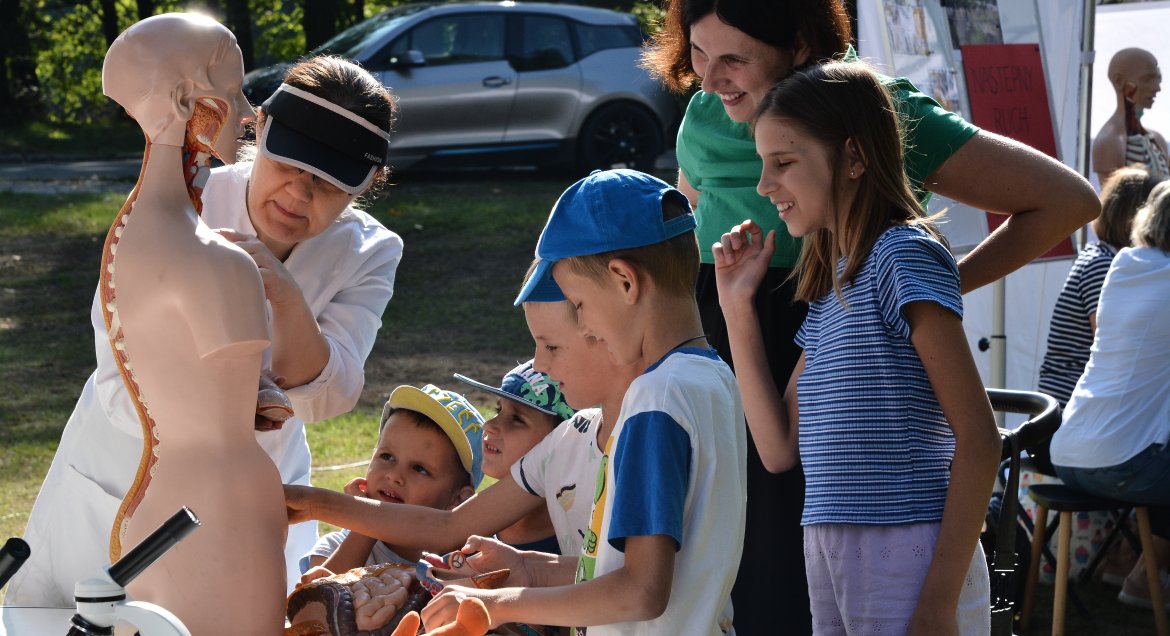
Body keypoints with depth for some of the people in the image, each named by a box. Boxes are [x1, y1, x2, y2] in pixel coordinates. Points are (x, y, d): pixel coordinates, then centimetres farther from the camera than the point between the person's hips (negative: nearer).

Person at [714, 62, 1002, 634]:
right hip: (830, 563, 8)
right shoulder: (829, 285, 17)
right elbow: (780, 448, 13)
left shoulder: (904, 254, -8)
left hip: (908, 560, -8)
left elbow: (977, 438, -13)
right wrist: (738, 308, 9)